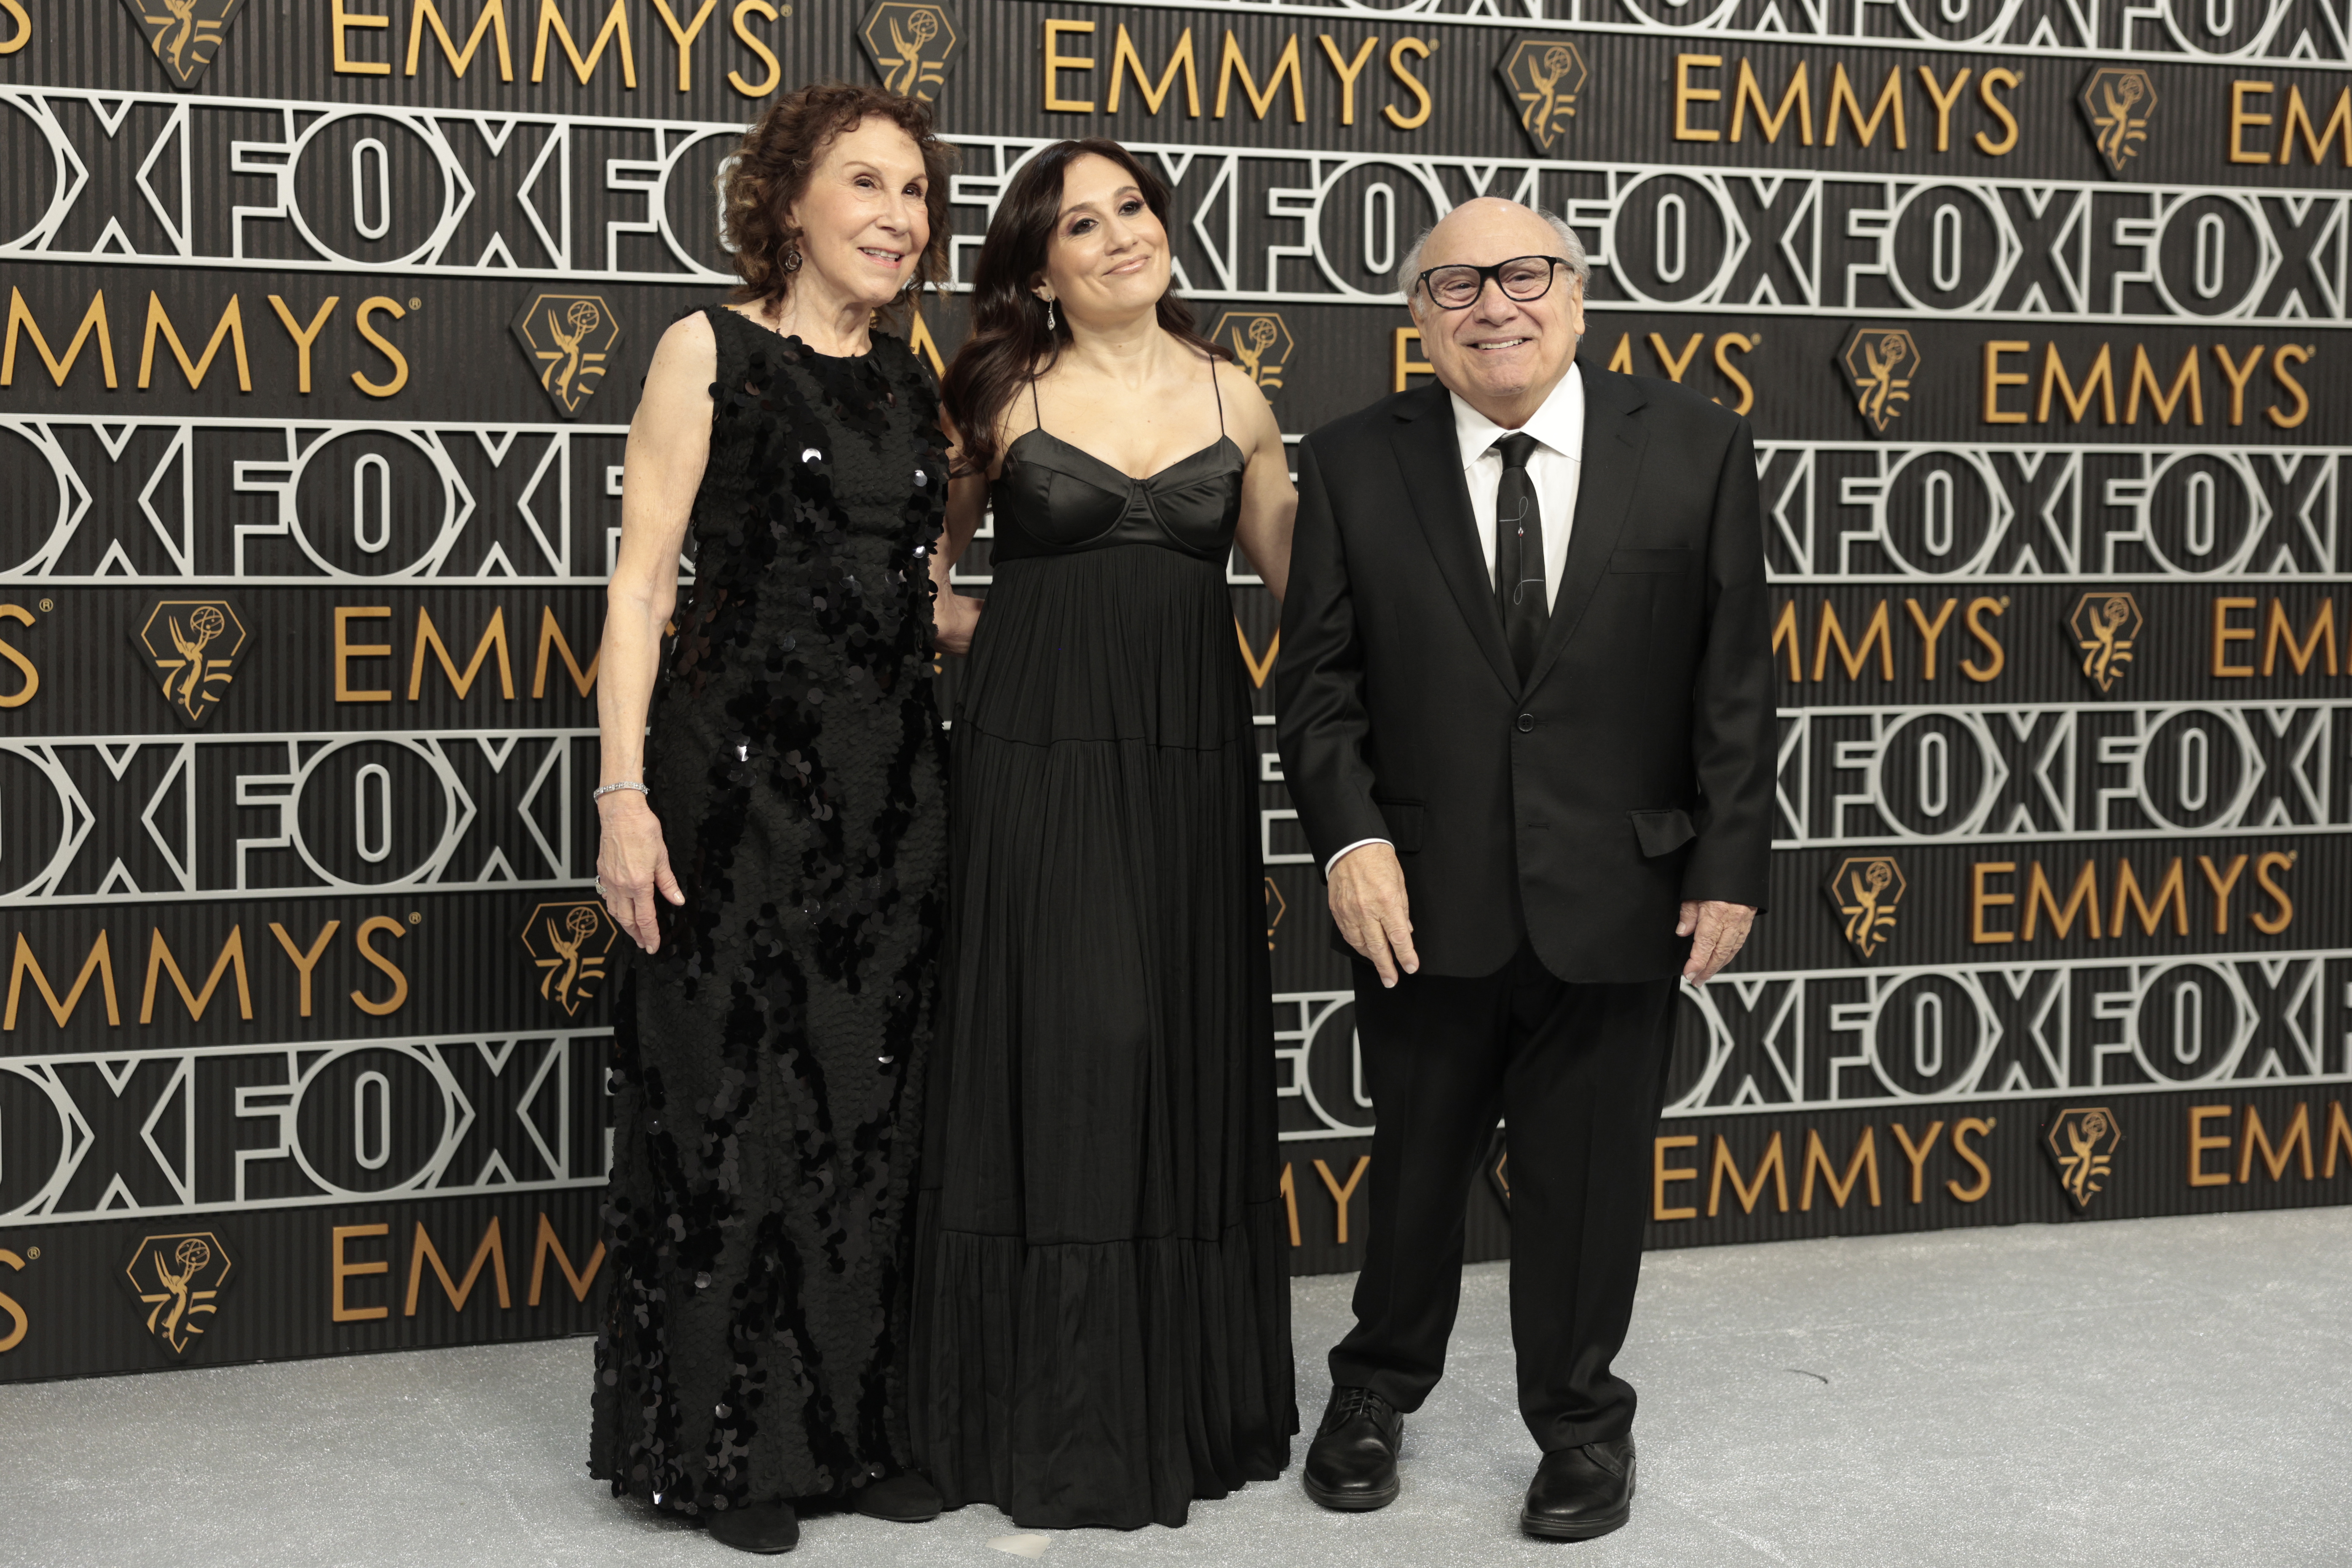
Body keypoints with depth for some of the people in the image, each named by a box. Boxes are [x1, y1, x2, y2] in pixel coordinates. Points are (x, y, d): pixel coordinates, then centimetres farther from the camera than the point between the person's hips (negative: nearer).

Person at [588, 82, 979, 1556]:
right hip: (741, 766, -5)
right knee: (733, 1101, 0)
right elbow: (643, 580, -7)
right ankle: (727, 1447, 12)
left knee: (875, 1104, 9)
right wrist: (627, 794, -15)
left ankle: (860, 1424, 20)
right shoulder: (713, 351, -2)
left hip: (894, 782, 6)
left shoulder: (917, 390, 14)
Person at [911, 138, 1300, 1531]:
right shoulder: (1005, 394, 2)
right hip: (1043, 750, -3)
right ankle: (1059, 1419, 9)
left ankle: (1193, 1396, 20)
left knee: (1191, 1060, 7)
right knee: (1069, 1053, -4)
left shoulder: (1233, 399, 9)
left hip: (1192, 755, 3)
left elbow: (1299, 571, 16)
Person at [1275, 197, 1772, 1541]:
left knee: (1591, 1170, 11)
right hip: (1426, 892, 1)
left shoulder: (1696, 449, -3)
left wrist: (1732, 866, -6)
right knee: (1418, 1157, 16)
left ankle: (1581, 1415, 31)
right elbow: (1319, 675, 0)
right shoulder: (1356, 465, -1)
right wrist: (1350, 837, -12)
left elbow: (1735, 681, -2)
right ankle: (1381, 1385, 38)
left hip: (1617, 894, 0)